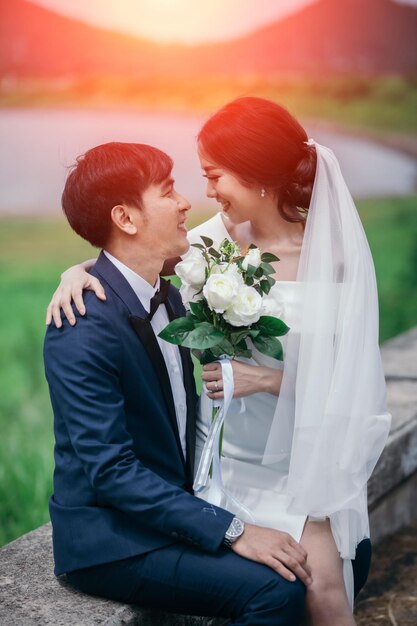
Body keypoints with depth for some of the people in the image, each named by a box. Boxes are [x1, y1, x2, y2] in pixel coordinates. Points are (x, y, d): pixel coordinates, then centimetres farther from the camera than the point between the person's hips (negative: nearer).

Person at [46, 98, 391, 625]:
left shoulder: (334, 257, -9)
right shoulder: (222, 236, -4)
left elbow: (349, 379, -7)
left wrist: (266, 379, -20)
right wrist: (78, 273, -19)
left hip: (301, 460, -1)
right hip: (228, 454, 1)